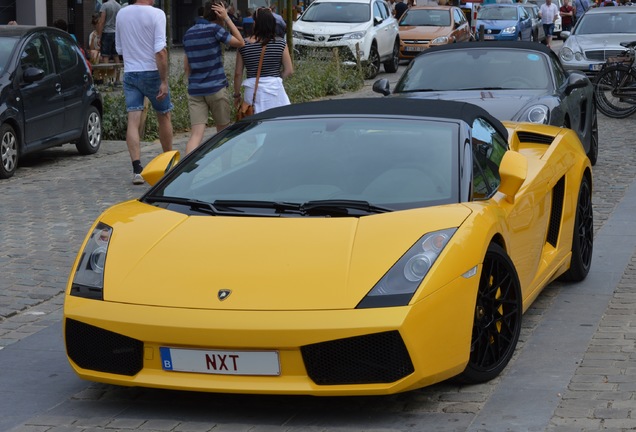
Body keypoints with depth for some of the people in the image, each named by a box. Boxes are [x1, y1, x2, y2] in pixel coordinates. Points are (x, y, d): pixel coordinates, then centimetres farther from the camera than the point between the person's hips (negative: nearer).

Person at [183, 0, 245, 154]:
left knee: (196, 134, -4)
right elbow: (240, 42, 1)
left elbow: (186, 66, 14)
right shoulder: (215, 29, -9)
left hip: (195, 90, 4)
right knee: (223, 130, 14)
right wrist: (227, 18, 1)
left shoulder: (188, 33, 10)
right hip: (216, 88, -4)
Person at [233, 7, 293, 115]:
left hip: (253, 91, 1)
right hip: (275, 89, -1)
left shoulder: (244, 45, -3)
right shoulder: (280, 44, -4)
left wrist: (237, 94, 14)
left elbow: (238, 73, 2)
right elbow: (289, 70, -1)